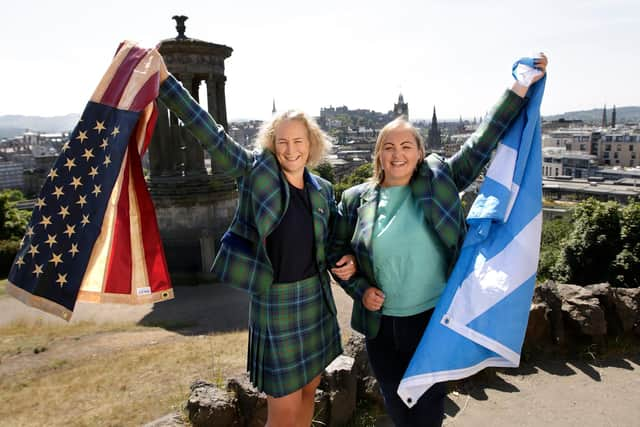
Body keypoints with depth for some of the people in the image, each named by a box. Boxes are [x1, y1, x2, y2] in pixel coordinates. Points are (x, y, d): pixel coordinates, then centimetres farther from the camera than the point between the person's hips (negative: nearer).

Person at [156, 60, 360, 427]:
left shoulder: (323, 190, 4)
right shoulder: (256, 172, -8)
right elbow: (209, 133, -16)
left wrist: (347, 260, -4)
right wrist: (165, 79, -21)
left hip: (316, 298, 5)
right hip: (275, 301, -5)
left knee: (309, 390, 21)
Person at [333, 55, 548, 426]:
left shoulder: (438, 181, -6)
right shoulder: (357, 199, -2)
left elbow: (482, 144, -8)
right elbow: (340, 253, 7)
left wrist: (522, 87, -12)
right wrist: (361, 288, -7)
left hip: (432, 320, -1)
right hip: (381, 324, 2)